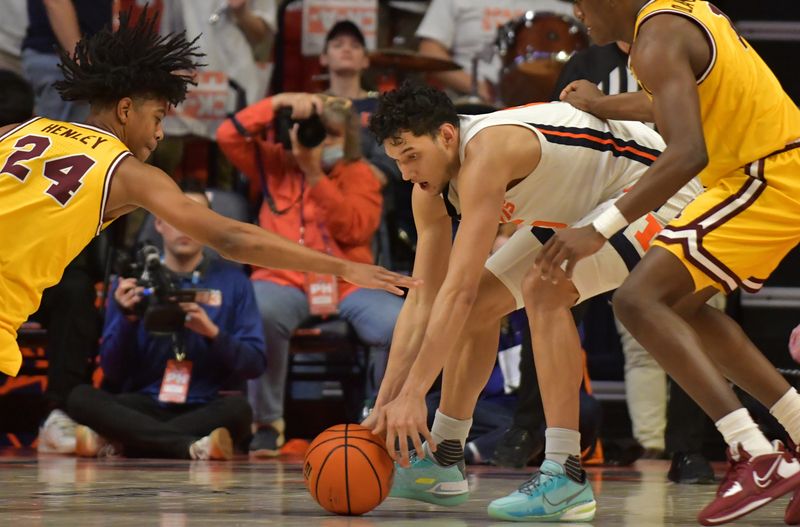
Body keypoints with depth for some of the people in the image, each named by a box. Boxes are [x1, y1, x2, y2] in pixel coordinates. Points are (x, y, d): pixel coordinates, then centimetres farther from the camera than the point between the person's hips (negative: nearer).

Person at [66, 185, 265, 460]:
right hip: (143, 408, 1)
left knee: (237, 406, -35)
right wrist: (127, 318, -12)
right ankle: (193, 447, -35)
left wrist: (213, 333, -15)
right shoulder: (133, 281, 9)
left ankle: (115, 442, -28)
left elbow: (255, 363, 1)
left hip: (206, 410, -1)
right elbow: (112, 372, 5)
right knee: (81, 398, -27)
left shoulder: (232, 280, 7)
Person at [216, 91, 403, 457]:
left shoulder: (360, 175, 10)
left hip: (347, 286, 0)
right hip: (284, 280, 0)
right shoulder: (275, 164, 15)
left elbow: (355, 229, -8)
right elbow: (228, 136, 1)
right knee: (261, 311, -39)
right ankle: (267, 421, -18)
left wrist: (315, 175, -14)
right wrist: (279, 102, -5)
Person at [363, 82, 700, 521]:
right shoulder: (431, 189, -6)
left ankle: (565, 476, -29)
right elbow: (423, 300, -4)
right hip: (584, 207, 10)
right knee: (480, 304, 8)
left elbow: (457, 288, -37)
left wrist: (412, 394, -38)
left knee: (543, 288, -30)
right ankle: (442, 461, 20)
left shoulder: (485, 153, -33)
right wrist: (384, 404, -9)